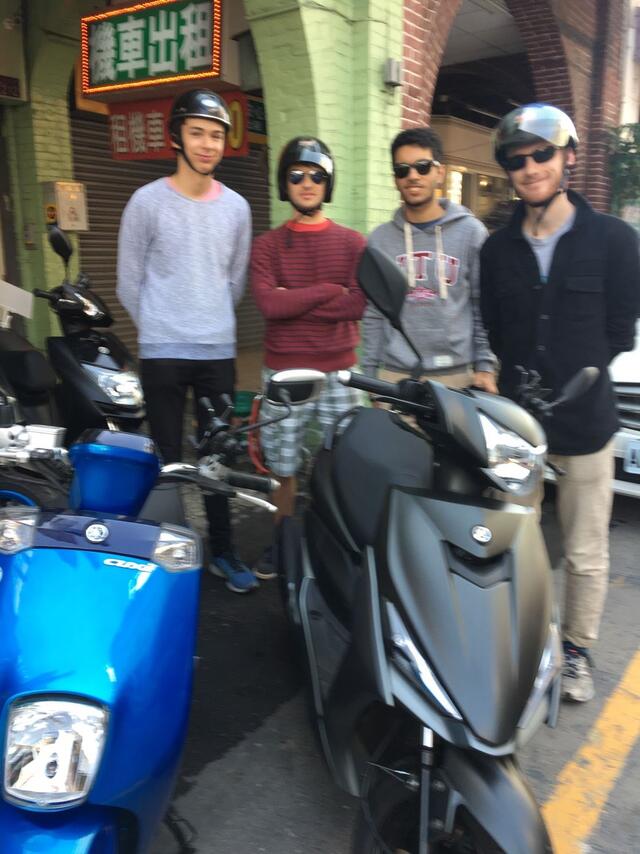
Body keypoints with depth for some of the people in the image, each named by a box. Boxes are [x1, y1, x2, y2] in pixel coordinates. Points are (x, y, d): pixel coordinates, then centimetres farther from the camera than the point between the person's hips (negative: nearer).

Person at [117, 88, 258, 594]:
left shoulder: (236, 207, 8)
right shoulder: (148, 202, -3)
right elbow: (129, 283, 2)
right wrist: (159, 329, 9)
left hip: (219, 351, 3)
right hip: (163, 353, -3)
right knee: (168, 460, 3)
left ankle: (223, 551, 22)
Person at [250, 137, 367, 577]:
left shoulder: (352, 242, 7)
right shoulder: (268, 245, 6)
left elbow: (359, 304, -8)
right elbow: (268, 303, -11)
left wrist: (294, 302, -10)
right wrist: (329, 290, -9)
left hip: (338, 371, 0)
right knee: (285, 466, 8)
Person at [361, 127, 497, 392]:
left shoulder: (471, 231, 4)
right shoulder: (380, 239, 8)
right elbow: (372, 314, 8)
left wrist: (485, 366, -3)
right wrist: (369, 374, 6)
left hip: (456, 376, -1)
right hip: (394, 376, 1)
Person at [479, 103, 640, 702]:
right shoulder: (498, 248, 8)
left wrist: (572, 380, -6)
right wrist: (519, 380, 0)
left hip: (584, 422, -2)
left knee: (585, 555, 9)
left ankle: (578, 650, 30)